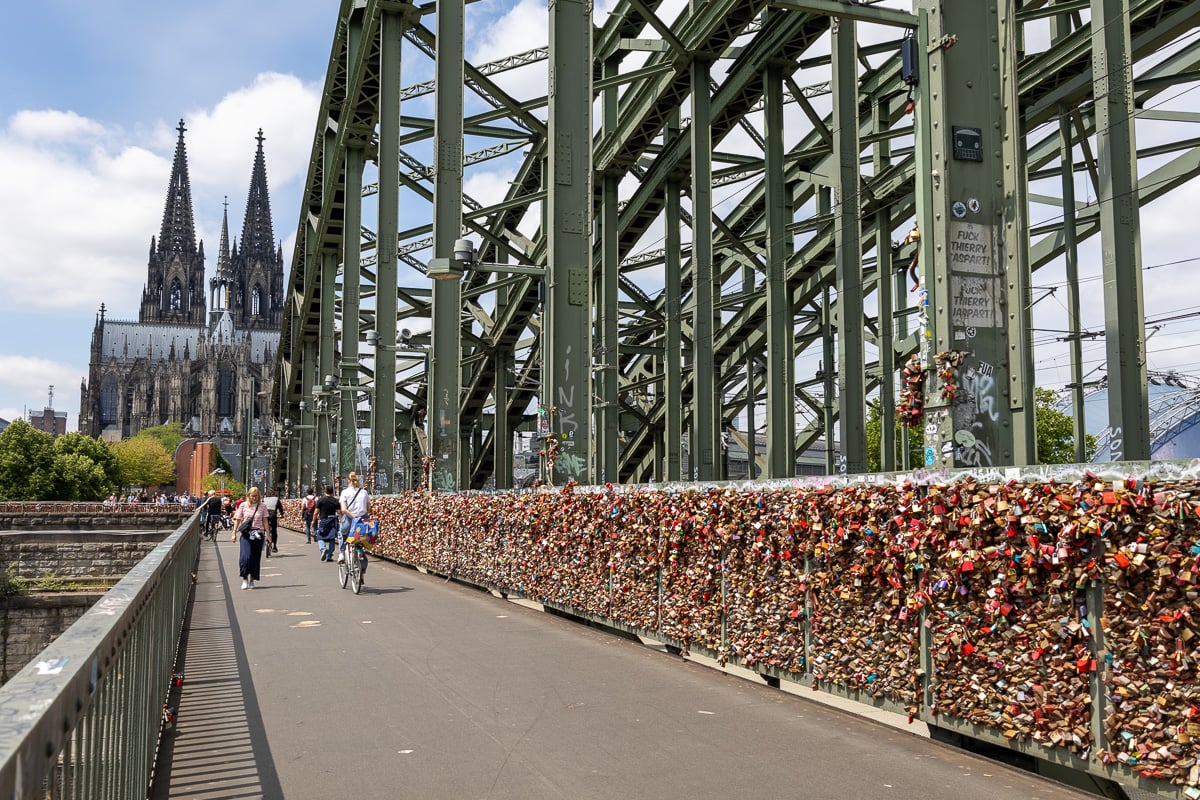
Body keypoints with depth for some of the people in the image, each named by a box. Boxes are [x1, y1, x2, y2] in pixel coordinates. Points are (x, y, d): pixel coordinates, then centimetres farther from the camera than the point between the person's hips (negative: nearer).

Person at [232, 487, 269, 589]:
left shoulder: (262, 507, 4)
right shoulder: (243, 506, 3)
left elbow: (265, 521, 7)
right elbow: (237, 520, 8)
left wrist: (267, 534, 3)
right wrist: (234, 533, 6)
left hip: (258, 534, 1)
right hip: (246, 534, -1)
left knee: (256, 557, 4)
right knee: (245, 556, -14)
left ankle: (252, 580, 15)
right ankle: (244, 578, -2)